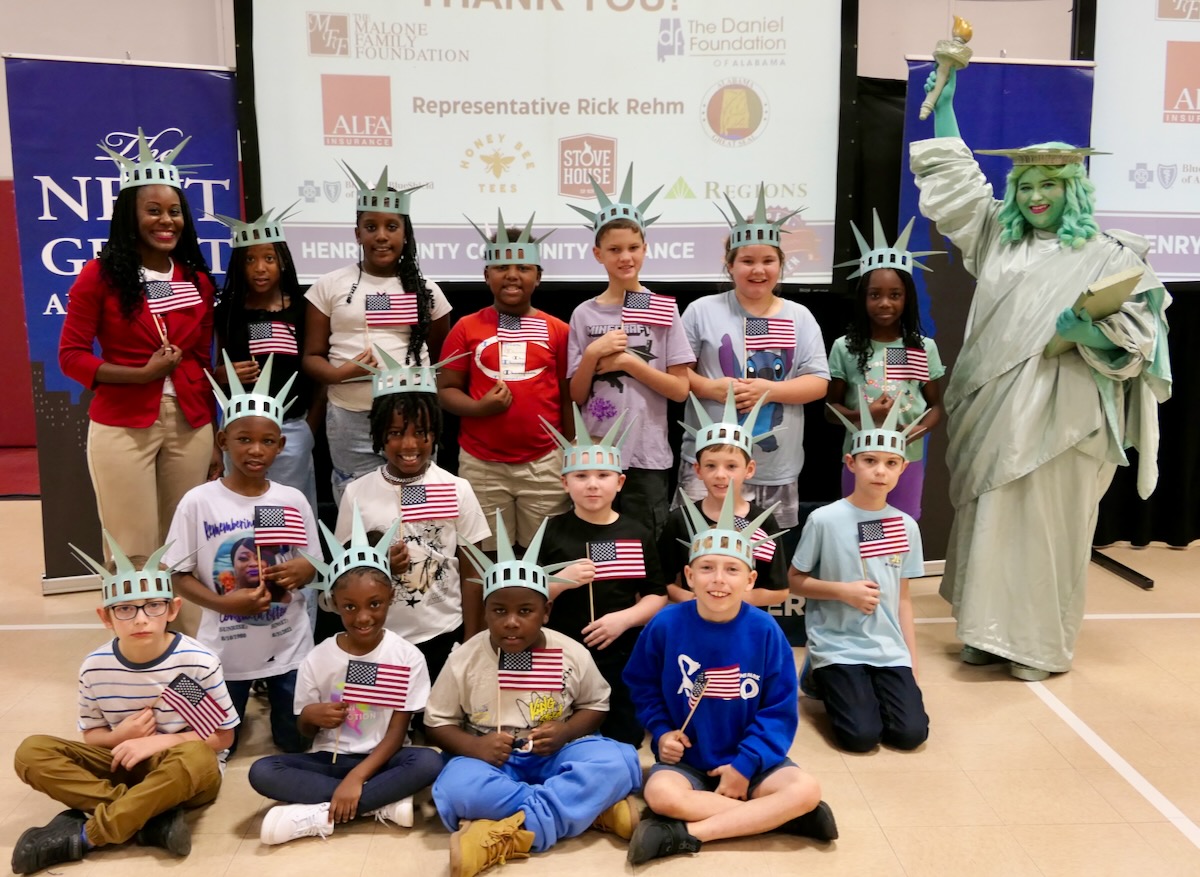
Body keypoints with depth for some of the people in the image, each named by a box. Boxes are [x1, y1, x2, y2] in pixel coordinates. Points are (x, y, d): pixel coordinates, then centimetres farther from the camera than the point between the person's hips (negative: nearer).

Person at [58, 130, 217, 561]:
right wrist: (141, 374, -16)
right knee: (133, 551, -1)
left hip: (190, 425, 4)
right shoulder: (100, 275, -2)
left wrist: (214, 432, 11)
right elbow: (71, 355, -3)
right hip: (122, 428, -4)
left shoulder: (198, 281, 10)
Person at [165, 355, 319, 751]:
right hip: (225, 648, -1)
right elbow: (181, 577, -7)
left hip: (288, 645, 1)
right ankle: (244, 700, 44)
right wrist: (224, 603, -24)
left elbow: (313, 565, 3)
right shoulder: (198, 502, -11)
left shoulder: (292, 501, -6)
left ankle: (271, 695, 42)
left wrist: (303, 571, -21)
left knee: (296, 742, 11)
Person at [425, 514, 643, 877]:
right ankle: (591, 808, -28)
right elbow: (438, 722, 2)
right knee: (456, 787, -36)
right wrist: (472, 746, -19)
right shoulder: (464, 660, -6)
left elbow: (596, 706, 8)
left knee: (615, 761, -29)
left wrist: (565, 732, -14)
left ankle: (506, 837, -34)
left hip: (554, 756, 1)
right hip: (492, 761, 0)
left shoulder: (572, 654, -5)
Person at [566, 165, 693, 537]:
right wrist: (593, 354, -13)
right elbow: (577, 396, 3)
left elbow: (680, 389, -5)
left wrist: (628, 361, -13)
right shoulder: (584, 314, 3)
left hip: (647, 456, -1)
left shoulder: (663, 310, -1)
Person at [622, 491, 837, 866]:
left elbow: (780, 710, -7)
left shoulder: (764, 631, -11)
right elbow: (641, 684, 5)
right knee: (660, 793, -32)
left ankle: (687, 833, -23)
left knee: (806, 790, -24)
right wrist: (662, 732, -9)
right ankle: (773, 816, -19)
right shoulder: (666, 624, -10)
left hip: (748, 760, 1)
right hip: (686, 760, -1)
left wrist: (745, 765, -14)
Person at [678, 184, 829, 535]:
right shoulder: (702, 311, 1)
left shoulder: (799, 317, 6)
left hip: (777, 468, 3)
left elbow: (818, 383, 1)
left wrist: (769, 389, -14)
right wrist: (710, 388, -16)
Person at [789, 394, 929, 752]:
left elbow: (903, 598, 9)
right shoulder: (824, 520, -10)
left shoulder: (906, 526, 3)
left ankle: (851, 687, 17)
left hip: (889, 648, 4)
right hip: (837, 646, -4)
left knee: (911, 732, -10)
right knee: (862, 736, -15)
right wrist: (844, 591, -17)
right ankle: (823, 678, 15)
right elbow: (795, 581, -3)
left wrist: (912, 664, 6)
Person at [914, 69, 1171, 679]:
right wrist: (944, 104, 17)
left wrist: (1086, 329, -22)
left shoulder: (1108, 255, 1)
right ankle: (990, 630, 21)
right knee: (989, 519, 8)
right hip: (995, 410, 4)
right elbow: (955, 180, 19)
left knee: (1046, 525, 0)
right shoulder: (997, 238, 14)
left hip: (1059, 413, -4)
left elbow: (1137, 331, -2)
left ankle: (1040, 644, 12)